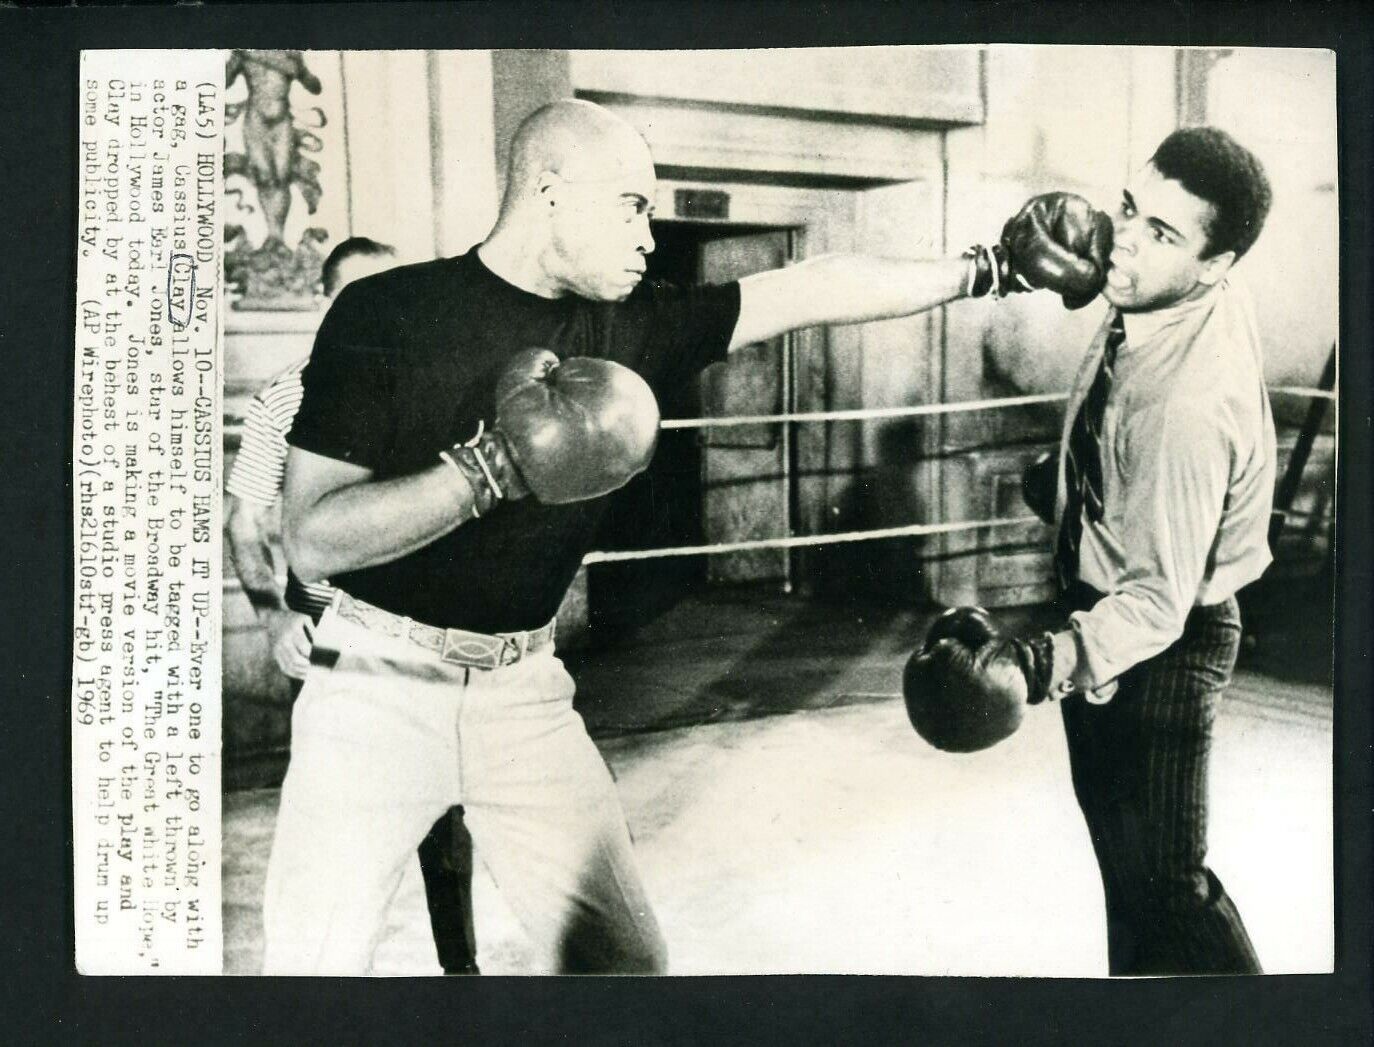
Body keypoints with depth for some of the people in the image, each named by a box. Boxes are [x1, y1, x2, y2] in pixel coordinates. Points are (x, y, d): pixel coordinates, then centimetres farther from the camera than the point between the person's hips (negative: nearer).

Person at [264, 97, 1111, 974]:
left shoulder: (628, 326, 1)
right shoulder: (387, 314, -11)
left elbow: (816, 290, 1)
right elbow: (312, 543, -16)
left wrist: (991, 269, 0)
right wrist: (492, 471, -26)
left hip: (524, 688, 4)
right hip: (382, 678, -3)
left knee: (625, 959, 5)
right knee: (316, 959, -3)